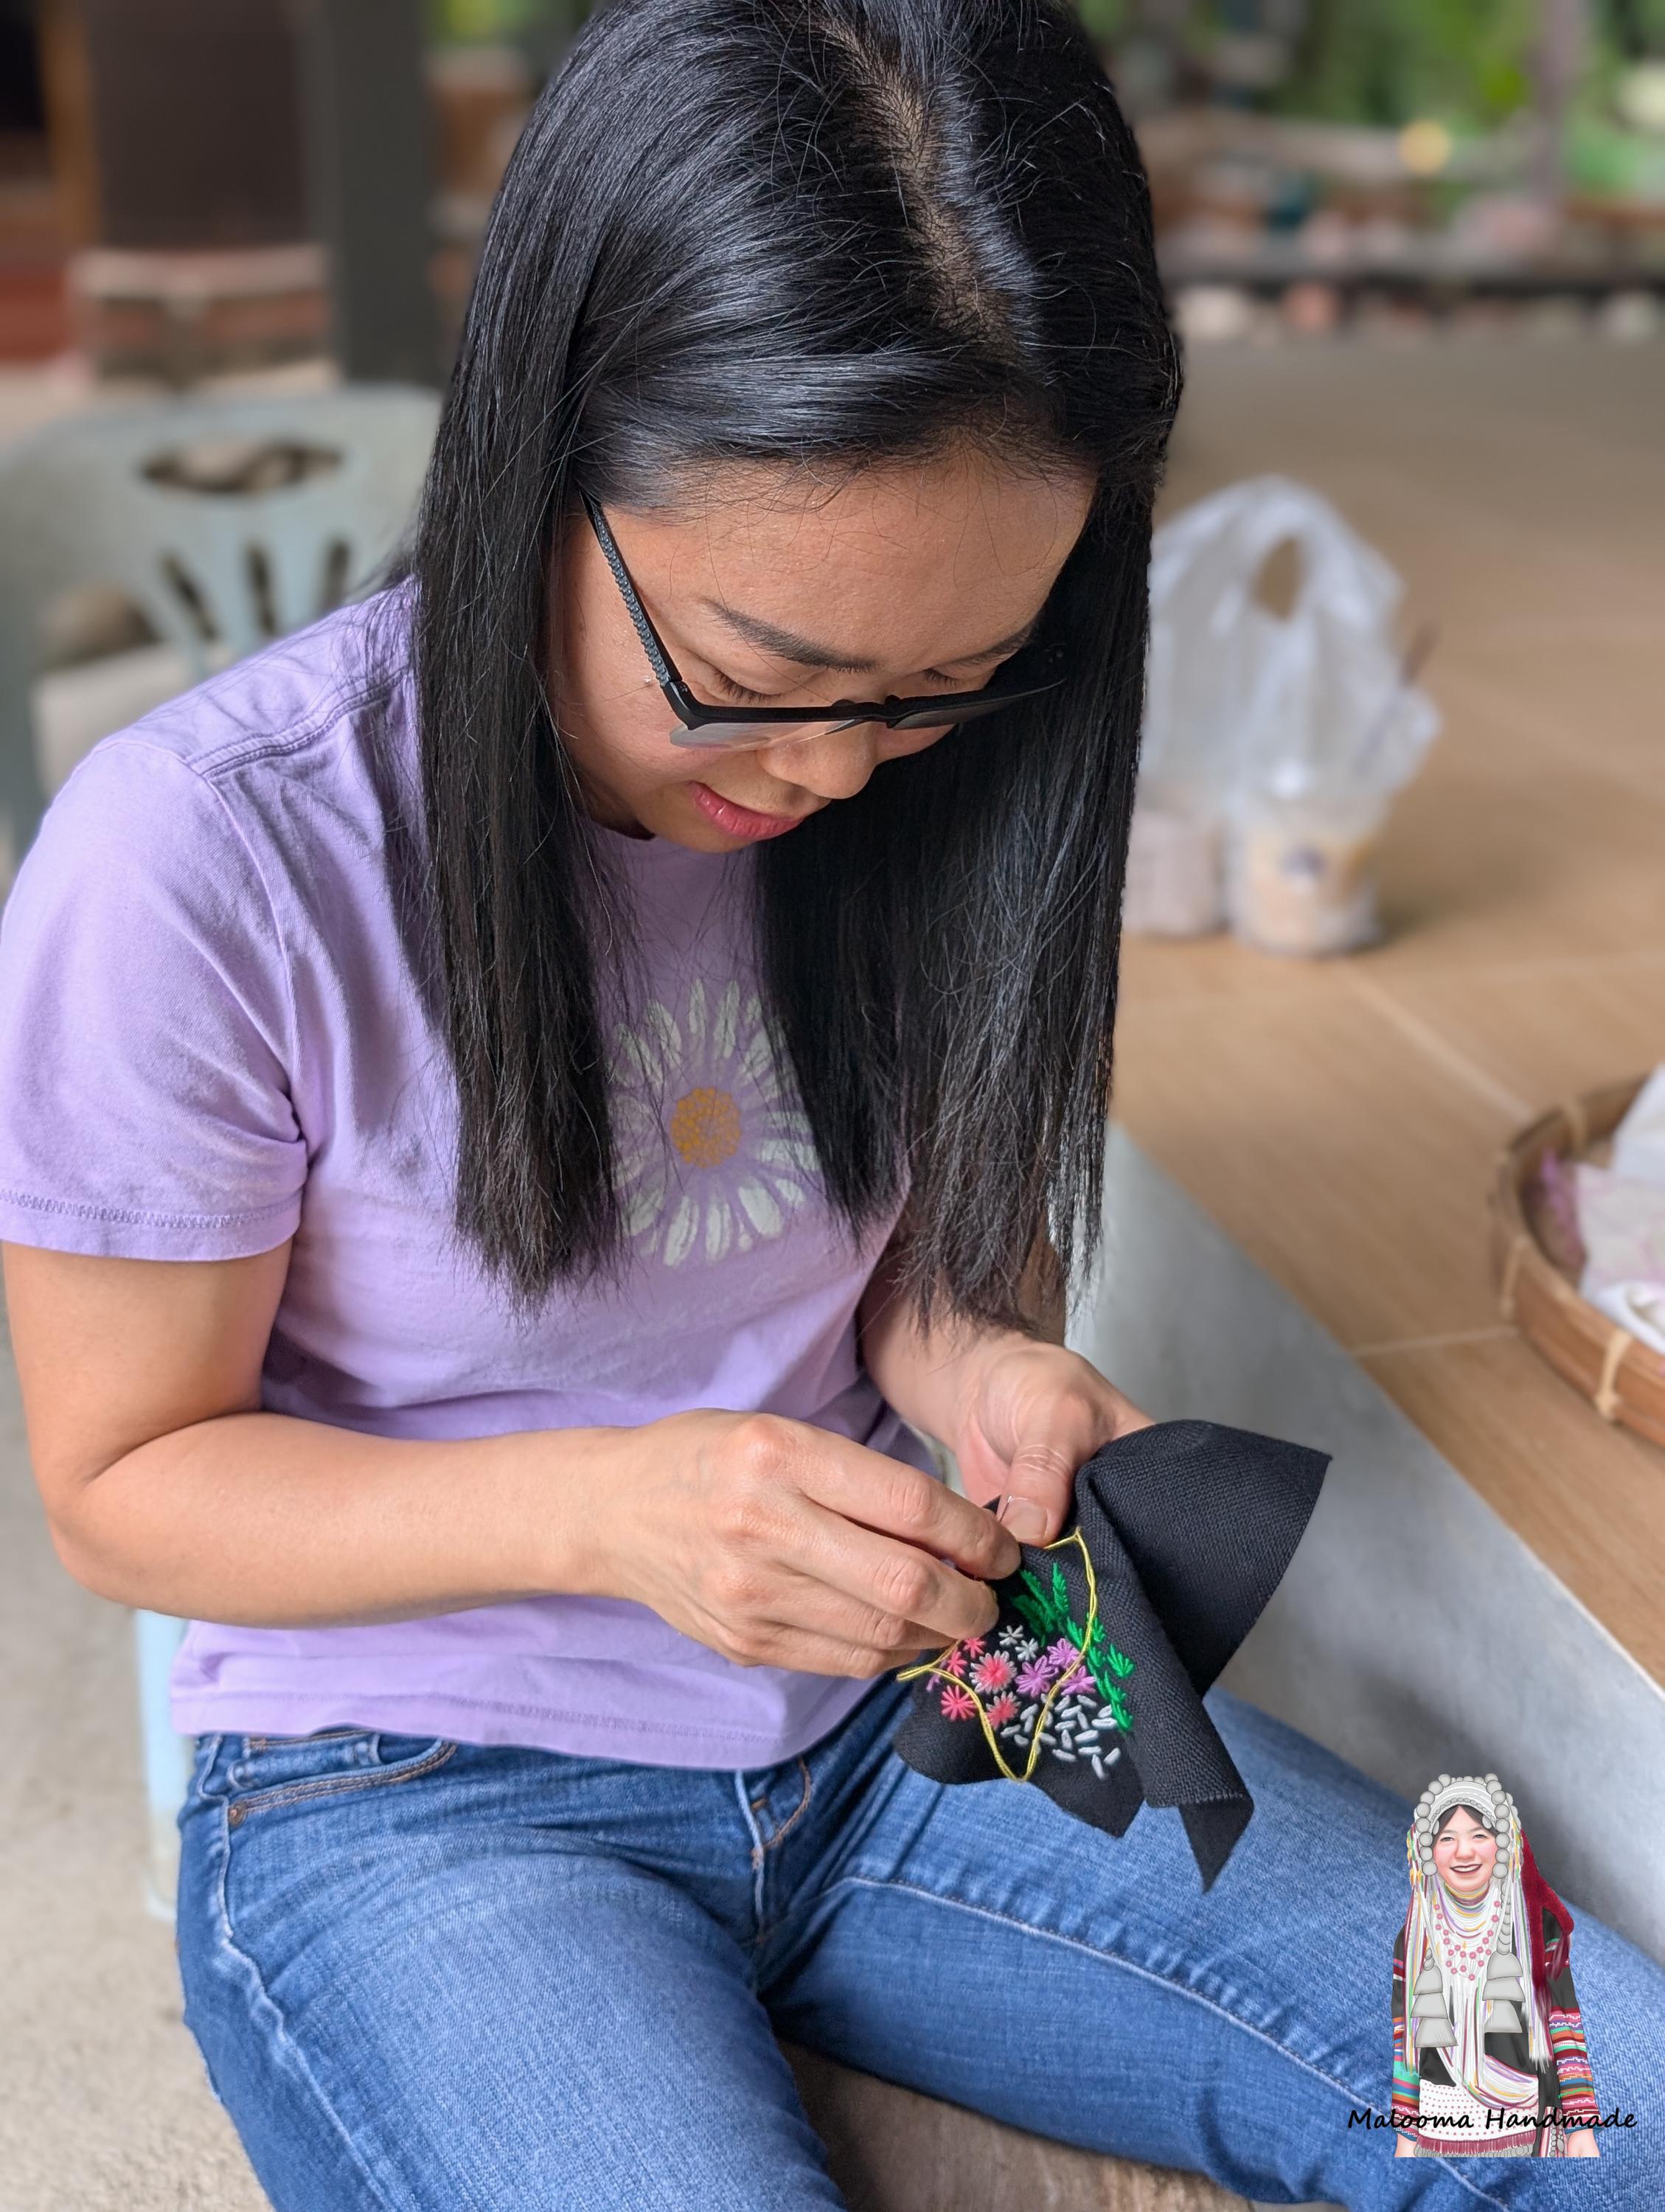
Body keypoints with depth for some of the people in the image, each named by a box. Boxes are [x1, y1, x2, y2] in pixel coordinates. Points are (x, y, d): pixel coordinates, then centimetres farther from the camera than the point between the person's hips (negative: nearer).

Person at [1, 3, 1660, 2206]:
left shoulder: (919, 790, -6)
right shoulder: (201, 863, -20)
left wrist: (975, 1361, -16)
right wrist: (606, 1506, -27)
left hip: (879, 1690, 3)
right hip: (420, 1782, -2)